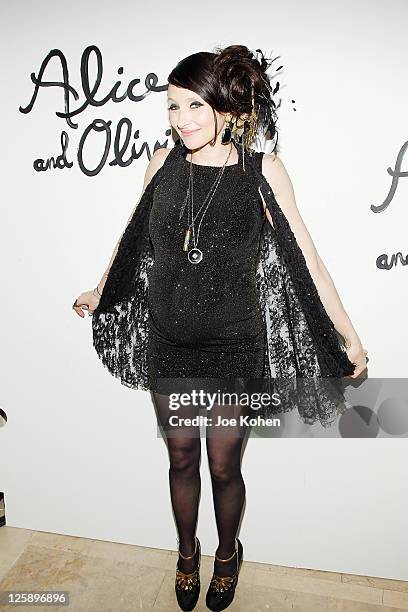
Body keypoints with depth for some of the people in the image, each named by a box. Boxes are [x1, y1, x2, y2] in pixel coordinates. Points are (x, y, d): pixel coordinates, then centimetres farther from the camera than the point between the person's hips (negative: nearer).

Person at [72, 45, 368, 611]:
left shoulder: (263, 171, -9)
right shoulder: (164, 164, -1)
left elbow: (305, 259, -7)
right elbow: (133, 236, 13)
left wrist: (350, 337, -7)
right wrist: (99, 293, 25)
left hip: (234, 350, -2)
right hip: (168, 346, 3)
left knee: (225, 467, 14)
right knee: (181, 458, 19)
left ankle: (228, 554, 48)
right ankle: (187, 553, 50)